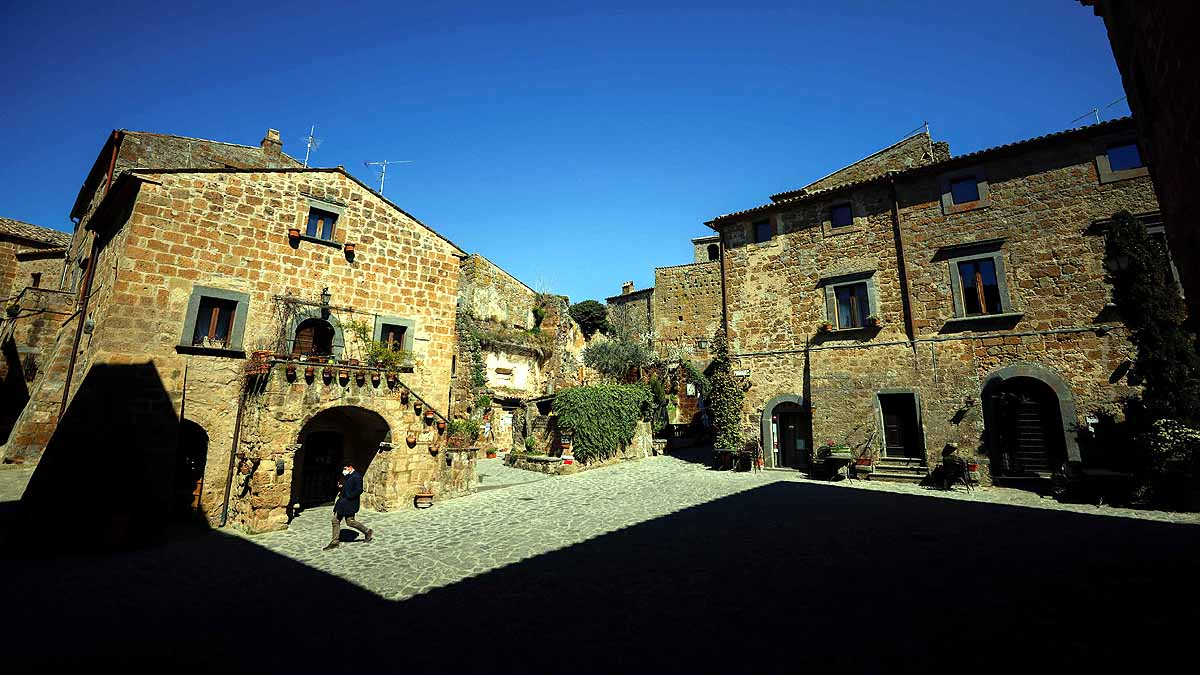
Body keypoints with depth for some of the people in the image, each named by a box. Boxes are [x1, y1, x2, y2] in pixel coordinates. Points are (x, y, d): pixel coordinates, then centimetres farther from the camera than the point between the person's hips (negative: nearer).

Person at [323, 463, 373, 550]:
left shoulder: (357, 476, -16)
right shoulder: (347, 476, 14)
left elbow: (359, 490, -21)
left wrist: (348, 497, -21)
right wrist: (341, 486, 5)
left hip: (349, 503, -10)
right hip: (342, 502, 10)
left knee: (350, 522, -5)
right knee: (335, 520, 8)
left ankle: (368, 531, 12)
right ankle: (334, 542, 17)